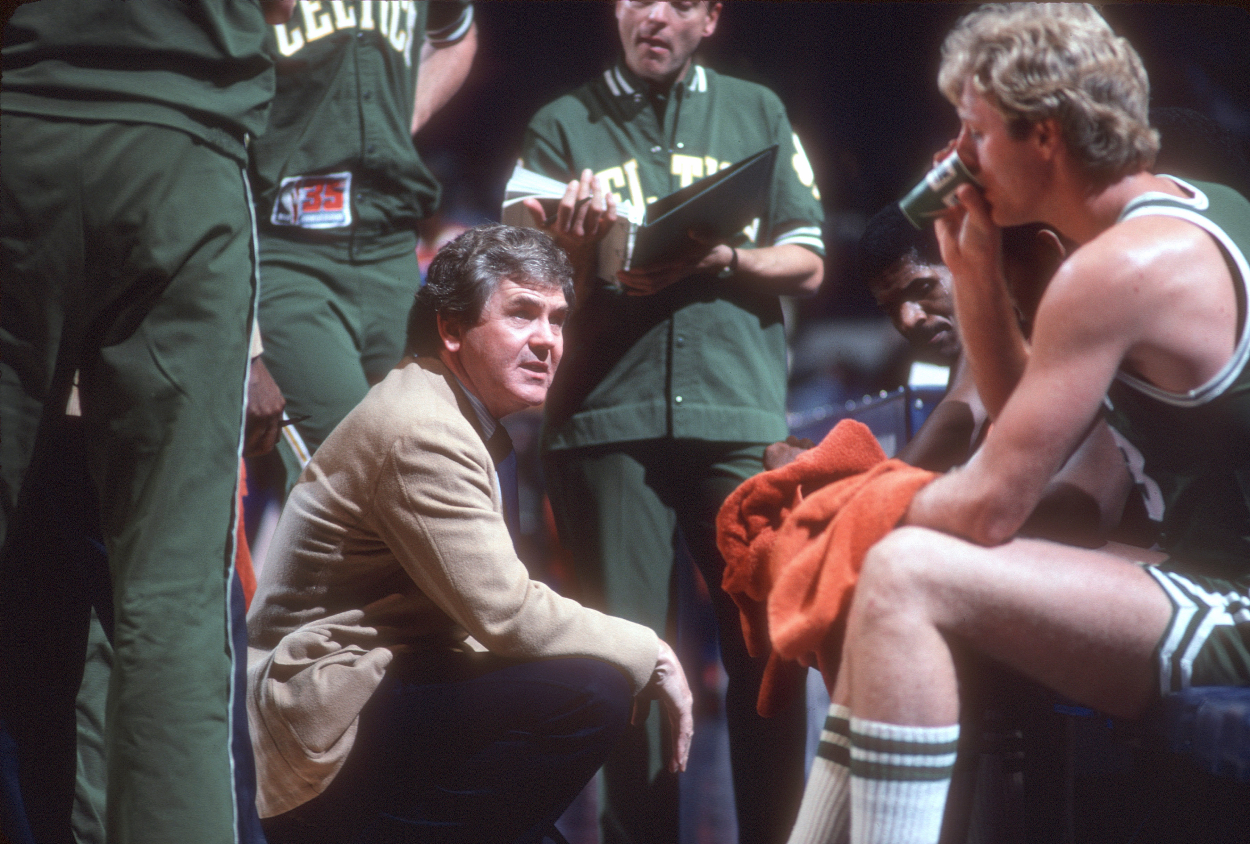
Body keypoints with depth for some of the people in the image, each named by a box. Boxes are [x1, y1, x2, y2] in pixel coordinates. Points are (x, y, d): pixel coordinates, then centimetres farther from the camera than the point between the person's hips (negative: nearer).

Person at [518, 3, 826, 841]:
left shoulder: (757, 113, 15)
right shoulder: (563, 128, 12)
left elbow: (806, 265, 9)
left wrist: (716, 259, -10)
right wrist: (578, 253, -17)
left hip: (740, 415, 1)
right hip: (609, 421, 0)